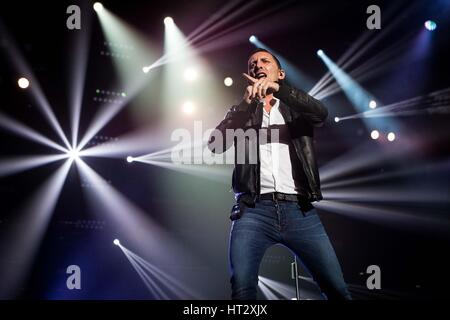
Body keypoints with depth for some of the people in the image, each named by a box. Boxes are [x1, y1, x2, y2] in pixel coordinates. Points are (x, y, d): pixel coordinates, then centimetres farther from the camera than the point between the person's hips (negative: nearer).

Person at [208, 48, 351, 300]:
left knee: (338, 290, -4)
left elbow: (321, 113, -4)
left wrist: (278, 89, -18)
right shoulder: (241, 113, 20)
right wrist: (247, 102, -9)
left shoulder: (296, 109, 20)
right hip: (254, 211, 0)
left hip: (299, 210, 1)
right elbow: (216, 144, 1)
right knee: (242, 290, -17)